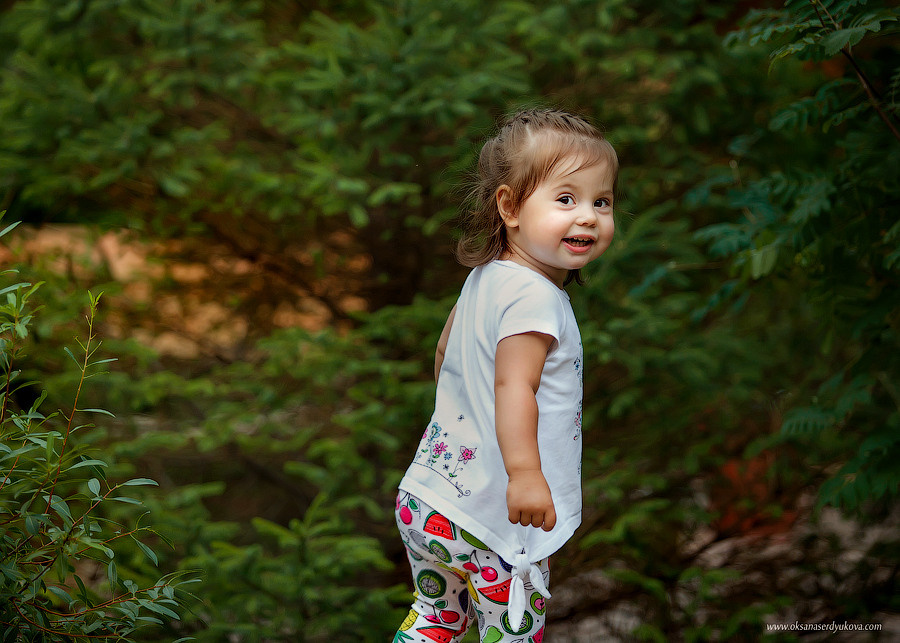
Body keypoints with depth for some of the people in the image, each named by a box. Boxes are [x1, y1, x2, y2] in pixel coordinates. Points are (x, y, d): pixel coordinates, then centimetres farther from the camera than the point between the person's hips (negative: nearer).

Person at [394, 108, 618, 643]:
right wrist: (524, 472, -40)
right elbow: (513, 387, -32)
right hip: (490, 520, -9)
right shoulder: (534, 298, -21)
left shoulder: (484, 279, 9)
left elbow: (444, 359, 23)